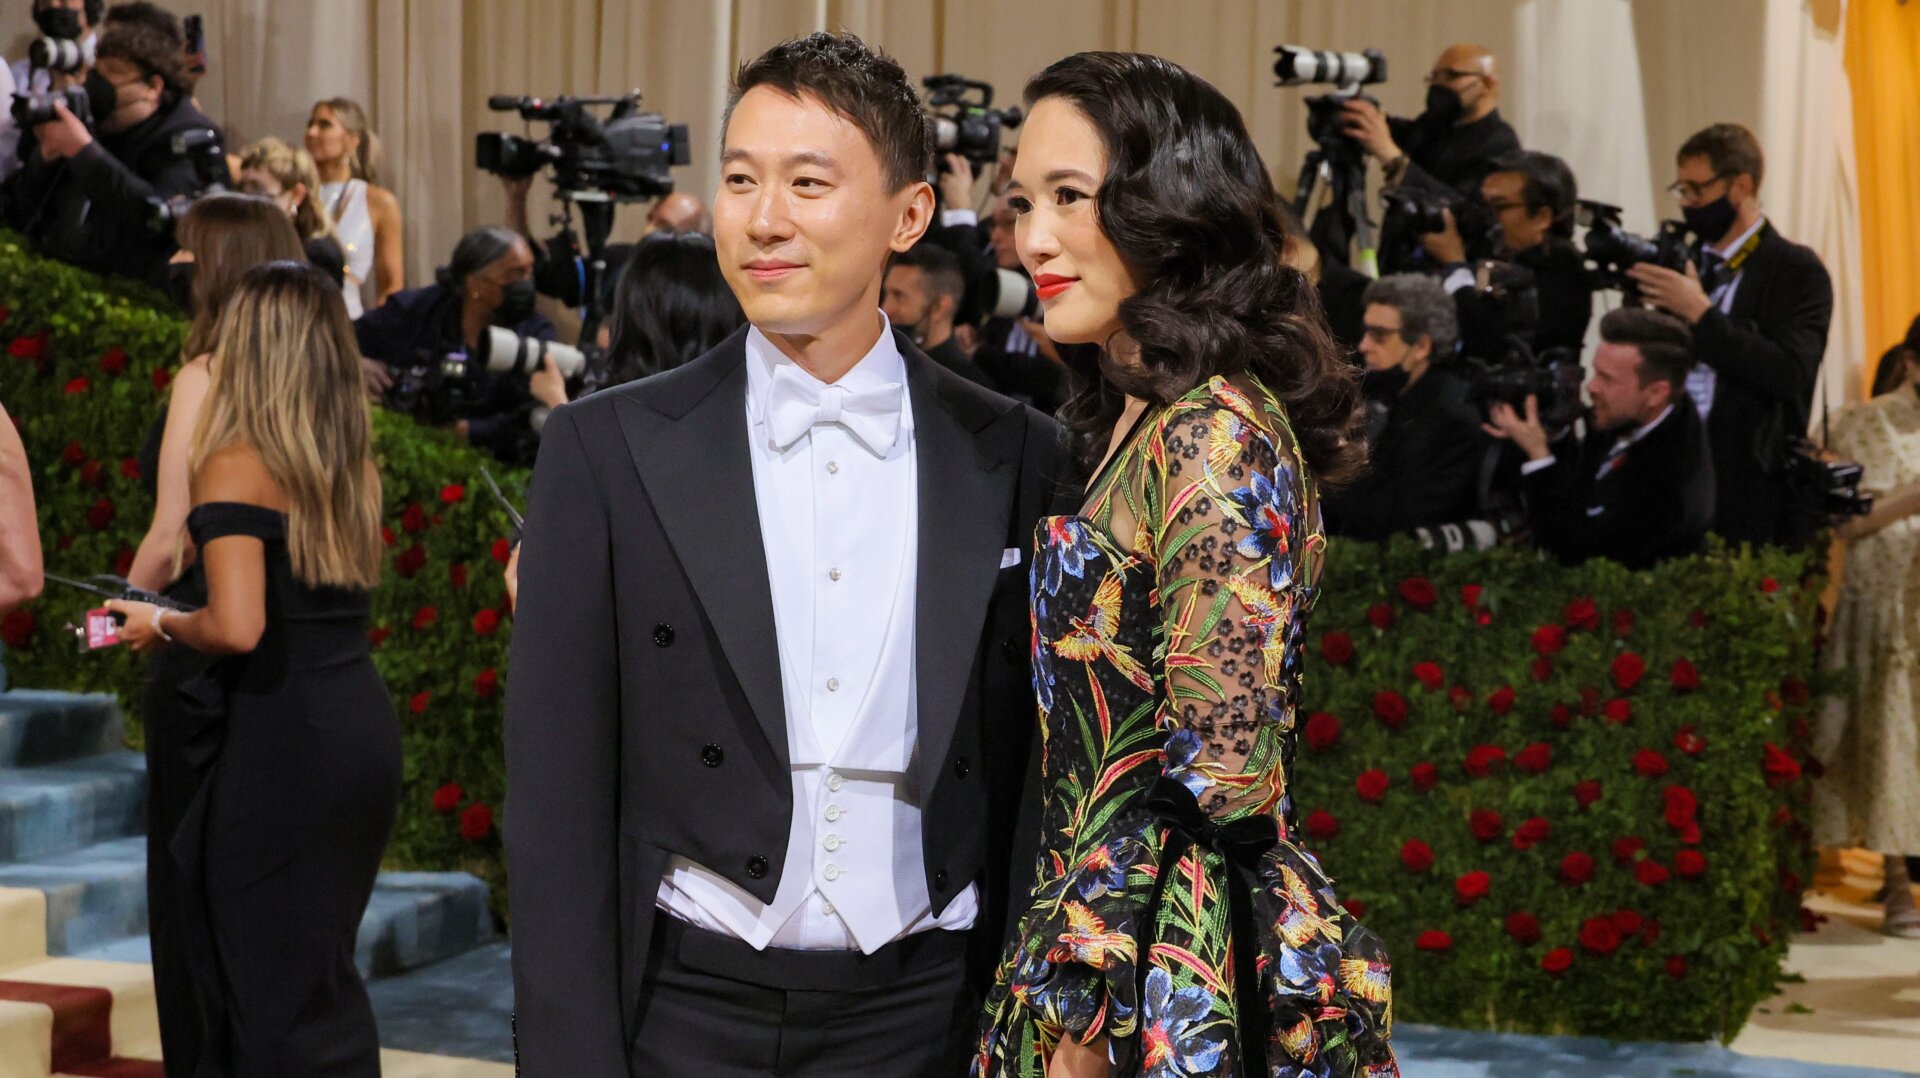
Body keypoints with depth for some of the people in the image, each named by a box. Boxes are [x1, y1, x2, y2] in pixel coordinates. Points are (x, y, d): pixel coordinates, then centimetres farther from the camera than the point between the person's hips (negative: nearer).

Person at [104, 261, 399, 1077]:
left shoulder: (236, 465, -12)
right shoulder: (354, 465, 10)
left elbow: (237, 630, -21)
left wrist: (163, 625, -1)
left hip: (280, 739, -7)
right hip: (364, 724, 8)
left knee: (270, 989, 2)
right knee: (325, 975, 18)